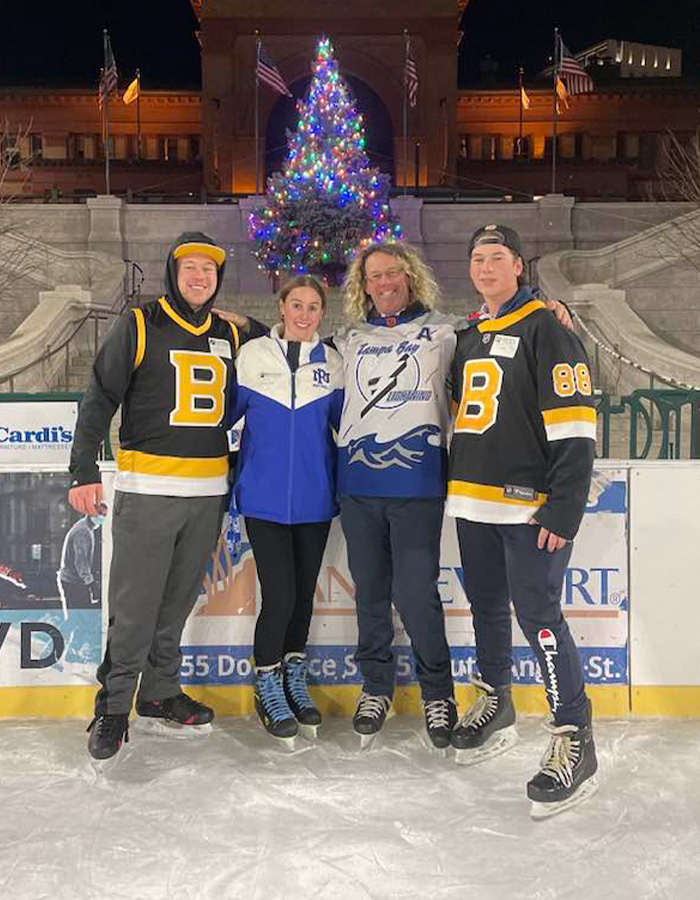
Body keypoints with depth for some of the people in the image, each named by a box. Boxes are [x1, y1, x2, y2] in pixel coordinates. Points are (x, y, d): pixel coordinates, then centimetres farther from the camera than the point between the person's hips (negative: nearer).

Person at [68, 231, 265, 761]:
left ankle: (160, 692, 27)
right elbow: (100, 400, -4)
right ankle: (113, 707, 10)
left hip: (209, 492, 5)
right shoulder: (139, 327, 0)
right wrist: (85, 471, -12)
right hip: (147, 488, -4)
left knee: (177, 602, 13)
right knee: (134, 606, -4)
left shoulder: (230, 336, 13)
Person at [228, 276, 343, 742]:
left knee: (305, 591, 13)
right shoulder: (253, 355, -1)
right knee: (280, 594, -6)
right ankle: (267, 687, 17)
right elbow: (225, 413, 2)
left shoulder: (332, 363, 5)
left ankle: (295, 679, 33)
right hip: (265, 496, -3)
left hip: (314, 497, 3)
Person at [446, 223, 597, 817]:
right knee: (487, 607, 16)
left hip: (529, 507, -7)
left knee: (538, 617, -9)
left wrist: (564, 511, -19)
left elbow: (575, 428, -14)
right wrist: (455, 485, 18)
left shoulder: (545, 329, -7)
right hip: (473, 503, 8)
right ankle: (494, 707, 34)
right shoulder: (468, 338, 17)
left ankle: (573, 740, 3)